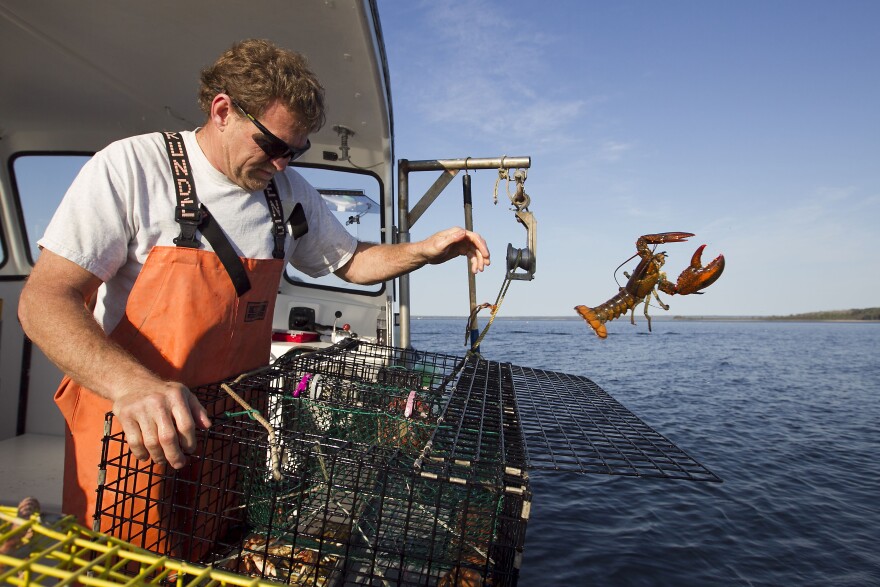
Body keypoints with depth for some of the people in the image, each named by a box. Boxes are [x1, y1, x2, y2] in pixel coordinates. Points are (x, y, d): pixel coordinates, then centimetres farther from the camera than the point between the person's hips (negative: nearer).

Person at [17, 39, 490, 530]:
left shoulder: (289, 191, 3)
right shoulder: (131, 167, -13)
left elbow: (351, 261, 14)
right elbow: (44, 301, -18)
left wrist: (424, 251, -3)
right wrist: (130, 383, -36)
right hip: (129, 434, -4)